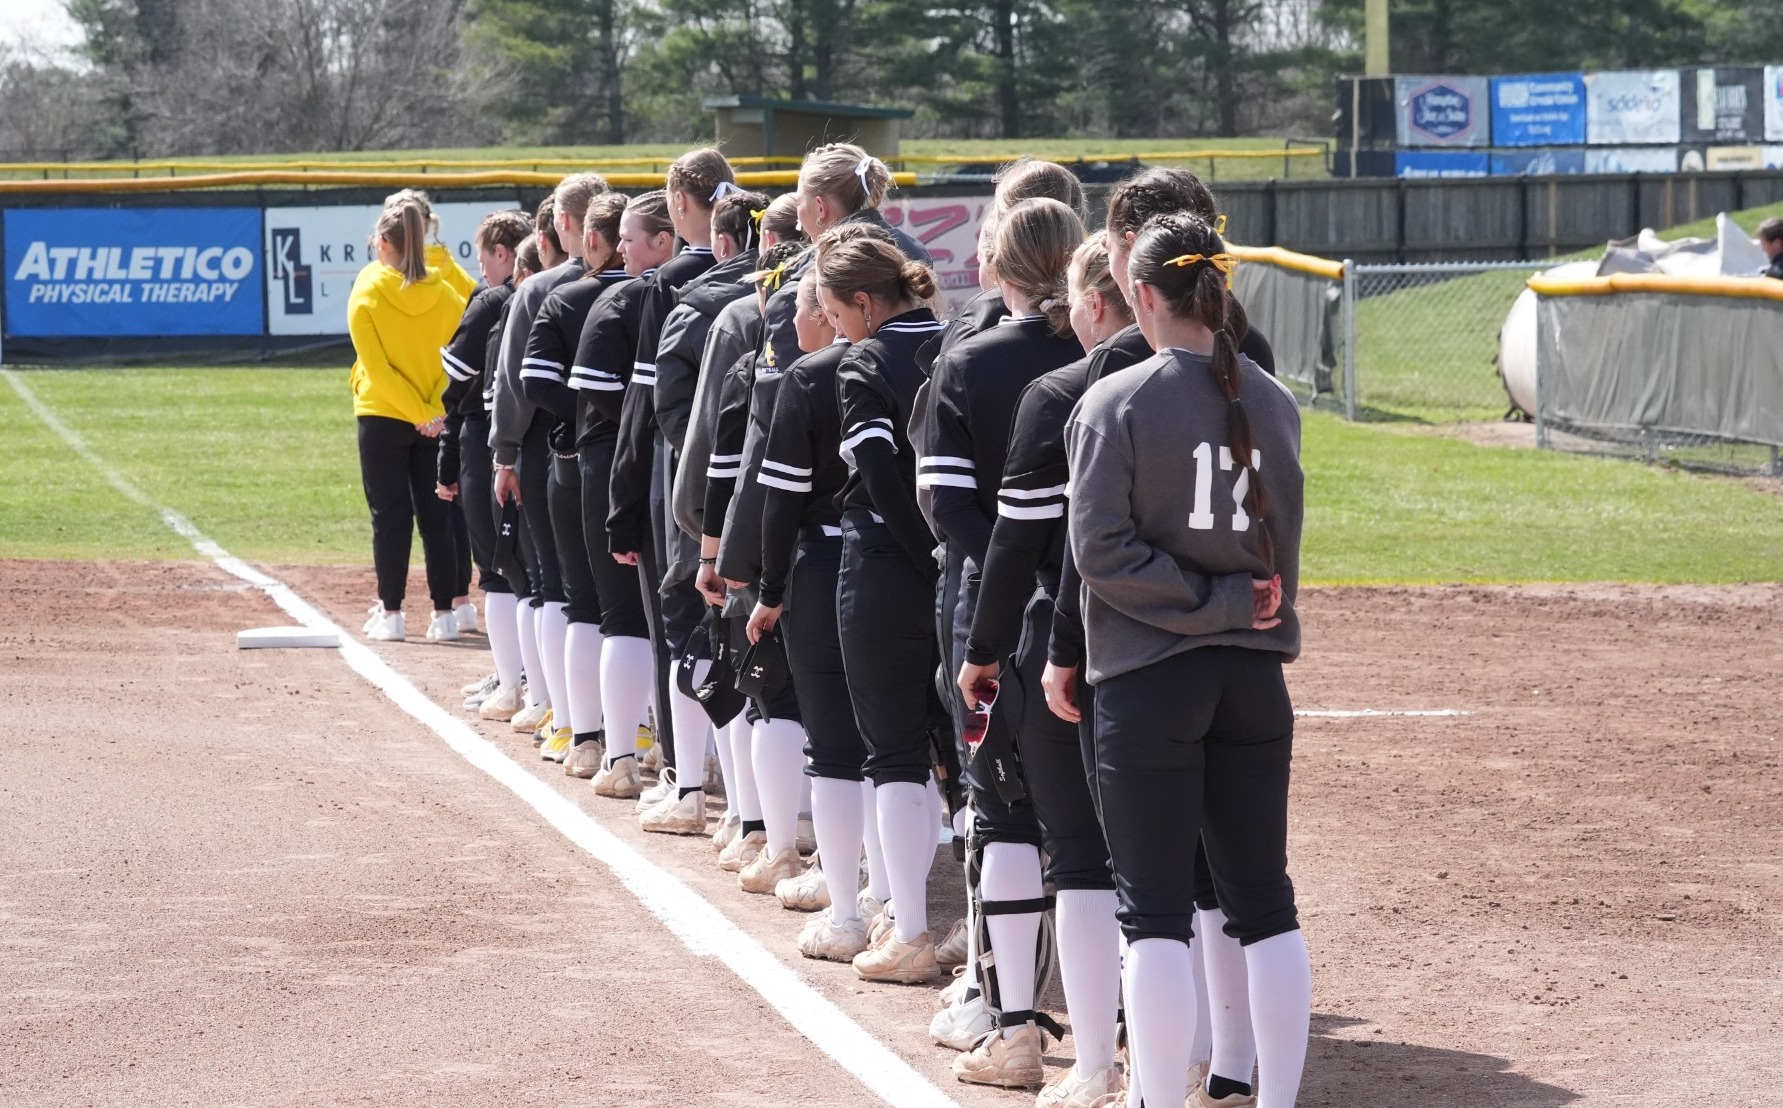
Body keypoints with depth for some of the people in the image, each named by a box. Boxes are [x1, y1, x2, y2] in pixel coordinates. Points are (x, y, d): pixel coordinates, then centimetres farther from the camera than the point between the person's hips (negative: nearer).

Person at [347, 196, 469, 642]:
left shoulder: (365, 295, -8)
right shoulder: (444, 294, 0)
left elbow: (377, 368, -13)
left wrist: (422, 413, -12)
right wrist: (434, 412, -8)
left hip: (382, 420, -2)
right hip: (438, 421, 2)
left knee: (390, 516, 3)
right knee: (436, 516, 7)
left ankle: (390, 613, 4)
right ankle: (444, 613, 7)